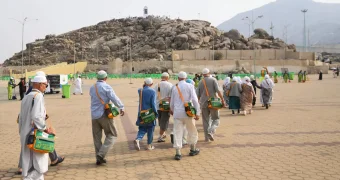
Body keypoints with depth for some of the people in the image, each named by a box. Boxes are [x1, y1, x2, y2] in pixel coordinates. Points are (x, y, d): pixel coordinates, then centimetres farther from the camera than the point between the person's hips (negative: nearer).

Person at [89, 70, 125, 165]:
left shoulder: (92, 88, 10)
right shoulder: (106, 87, -9)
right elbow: (114, 98, -15)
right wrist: (121, 108, -6)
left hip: (94, 115, 6)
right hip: (104, 115, -6)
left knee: (97, 138, 12)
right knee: (111, 135, 6)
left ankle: (99, 158, 16)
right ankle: (101, 154, -6)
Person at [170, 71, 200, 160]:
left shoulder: (175, 88, 8)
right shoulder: (190, 86, -2)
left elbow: (172, 102, 16)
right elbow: (195, 100, -9)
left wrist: (172, 110, 35)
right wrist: (197, 112, -6)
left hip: (177, 113, 2)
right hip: (188, 112, -2)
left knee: (177, 132, 3)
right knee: (192, 131, 16)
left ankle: (178, 153, 0)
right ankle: (193, 150, 28)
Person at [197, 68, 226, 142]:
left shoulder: (200, 82, 9)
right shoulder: (213, 80, -1)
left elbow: (197, 95, 11)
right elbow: (218, 90, -12)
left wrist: (199, 102, 25)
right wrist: (223, 100, -10)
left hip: (203, 103, 3)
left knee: (206, 120, 11)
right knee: (216, 119, 7)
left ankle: (207, 137, 12)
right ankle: (211, 132, -16)